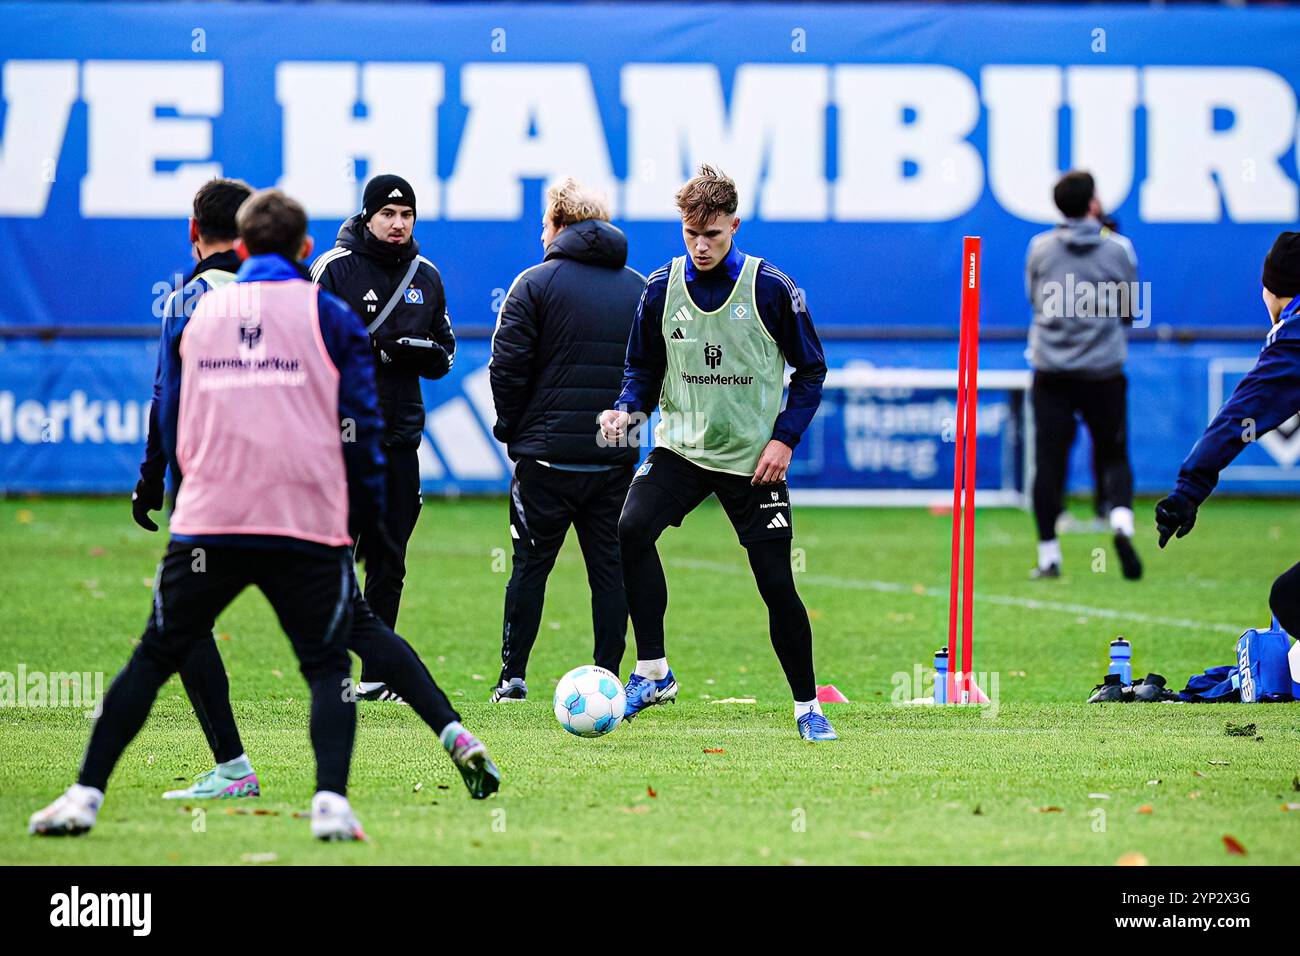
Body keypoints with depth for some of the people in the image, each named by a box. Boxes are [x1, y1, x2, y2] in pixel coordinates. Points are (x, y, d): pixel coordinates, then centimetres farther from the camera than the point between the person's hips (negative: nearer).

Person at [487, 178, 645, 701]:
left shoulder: (535, 284, -5)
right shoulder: (640, 288, 10)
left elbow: (508, 365, -9)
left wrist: (511, 427, 3)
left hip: (547, 455, -3)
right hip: (616, 458, 4)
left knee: (530, 563, 4)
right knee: (609, 565, 7)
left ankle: (513, 676, 4)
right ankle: (608, 678, 5)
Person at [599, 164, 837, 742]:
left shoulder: (770, 288, -9)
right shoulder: (662, 288, -2)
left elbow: (811, 370, 1)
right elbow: (644, 368, 10)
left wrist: (785, 437, -9)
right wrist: (628, 408, -11)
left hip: (753, 457, -2)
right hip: (681, 448, 2)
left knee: (776, 583, -2)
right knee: (632, 527, -25)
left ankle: (807, 706, 16)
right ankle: (652, 672, -17)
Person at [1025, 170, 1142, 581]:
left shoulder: (1040, 248, 2)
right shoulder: (1118, 248, -2)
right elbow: (1131, 311, 5)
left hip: (1051, 373, 1)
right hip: (1104, 371, -1)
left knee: (1049, 461, 4)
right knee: (1113, 455, 8)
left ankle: (1048, 555, 1)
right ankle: (1121, 521, -19)